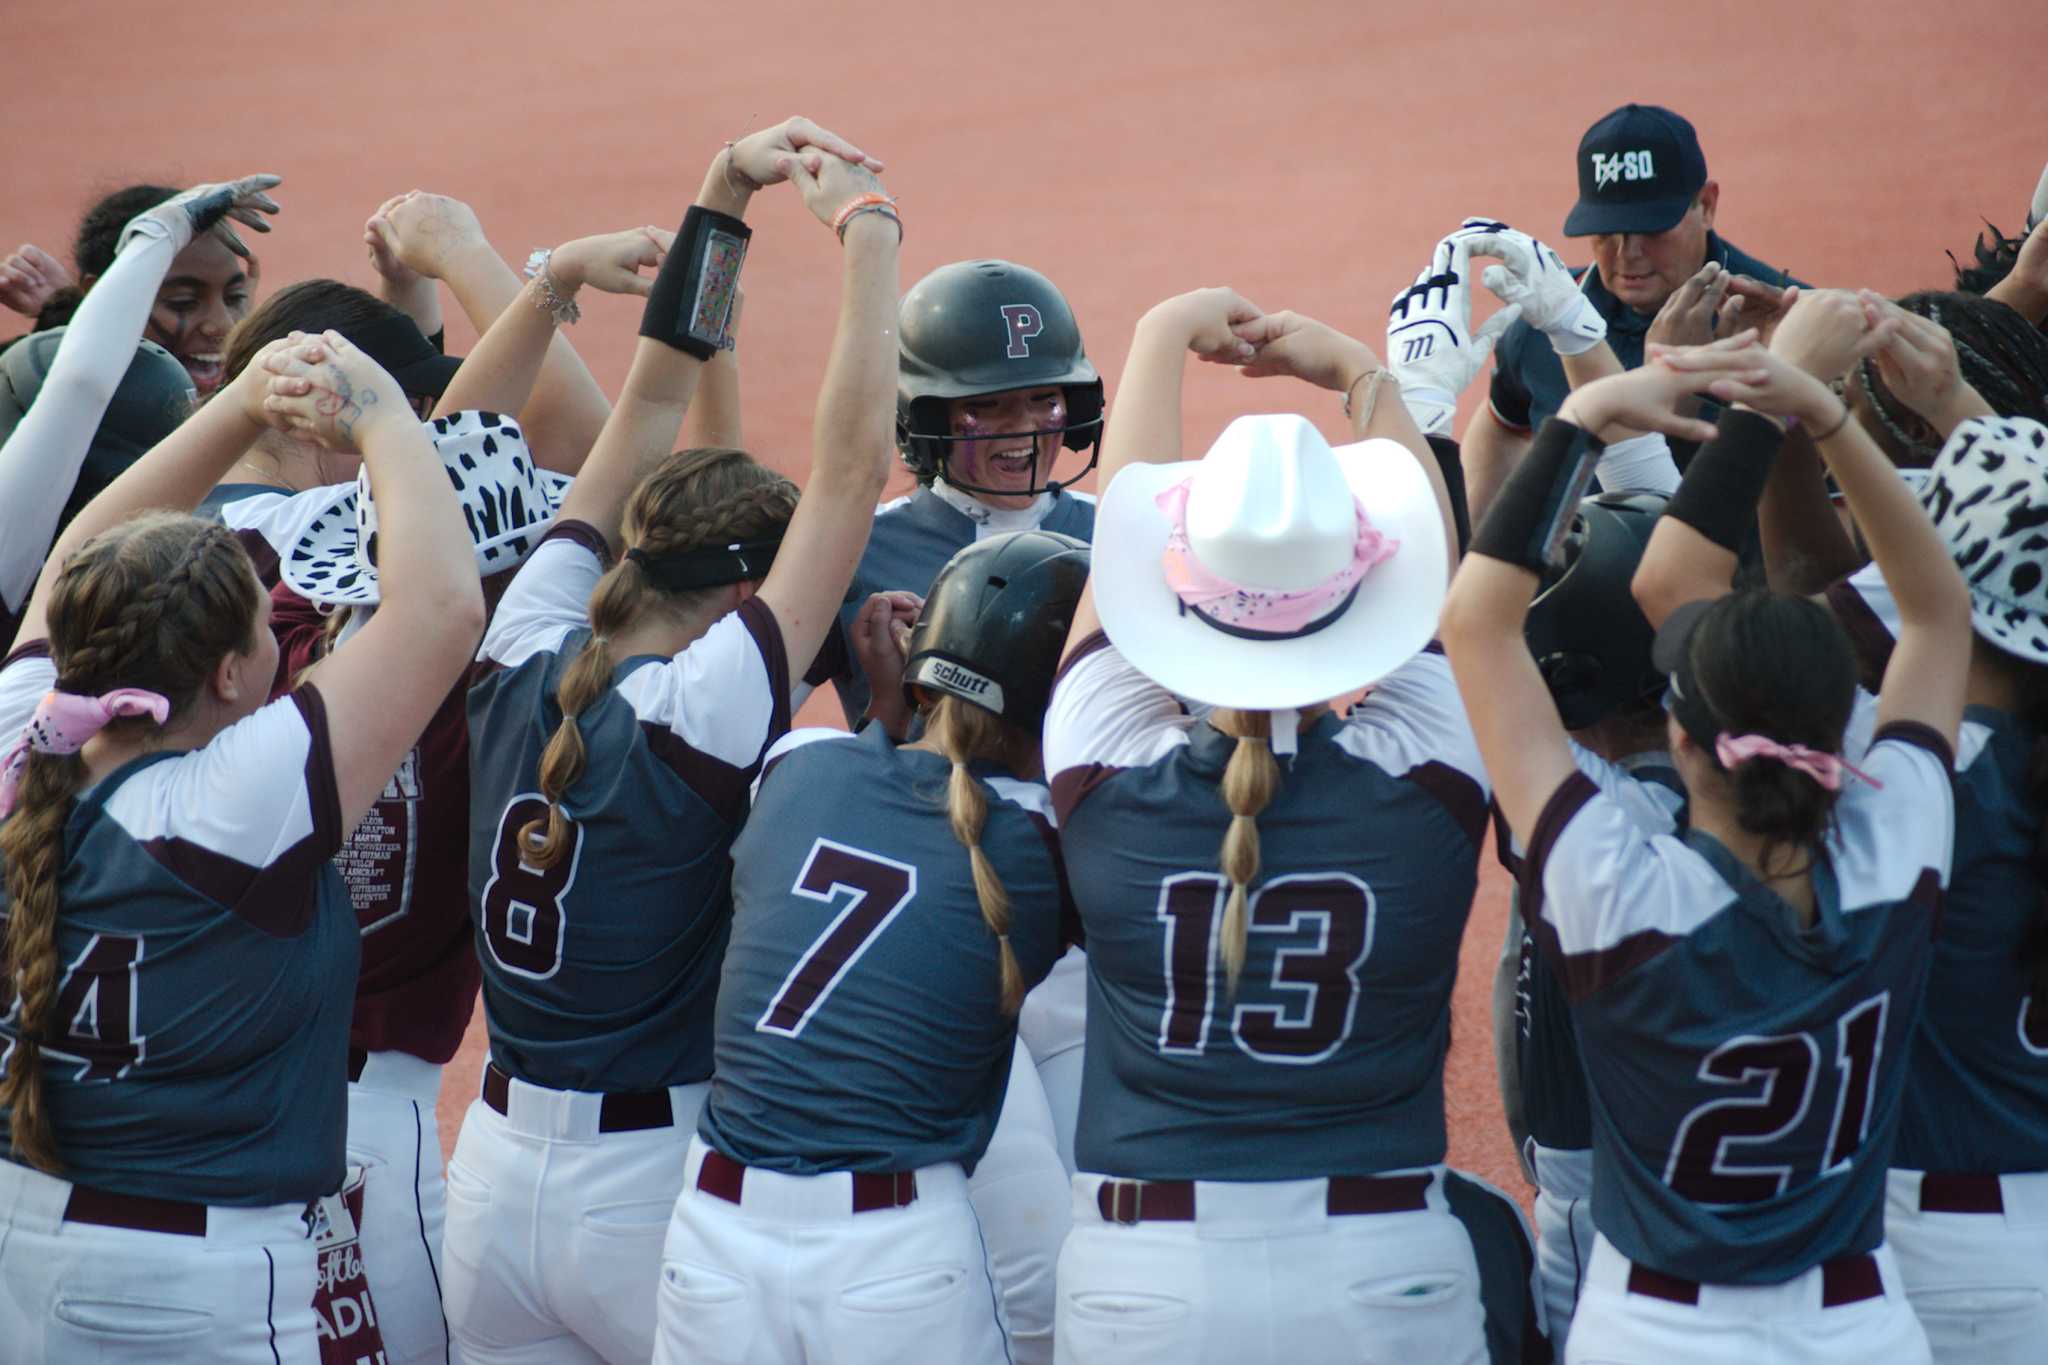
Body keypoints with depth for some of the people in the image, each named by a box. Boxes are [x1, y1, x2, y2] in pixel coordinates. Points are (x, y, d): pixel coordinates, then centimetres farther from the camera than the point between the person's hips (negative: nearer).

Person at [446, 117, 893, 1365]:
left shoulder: (525, 666, 2)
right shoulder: (705, 708, -16)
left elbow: (649, 409, 10)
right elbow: (853, 464, -17)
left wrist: (728, 195, 12)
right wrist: (866, 226, -10)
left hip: (498, 1175, 7)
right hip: (657, 1190, -7)